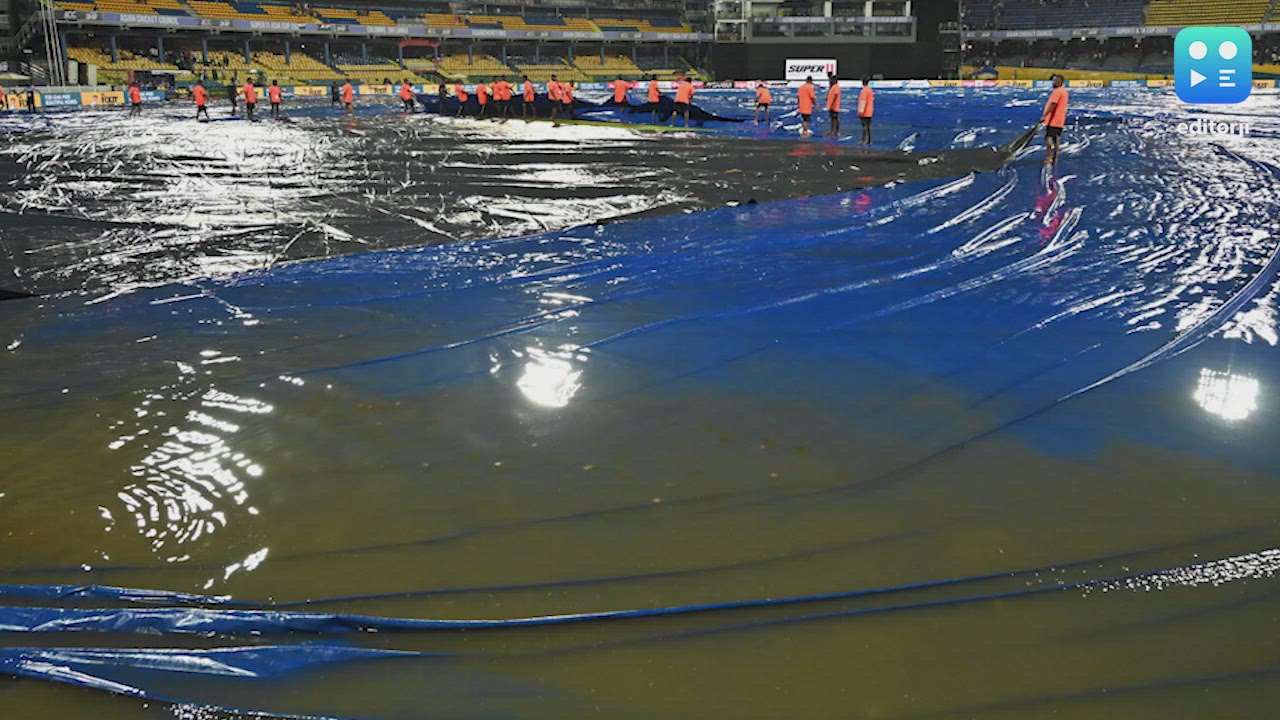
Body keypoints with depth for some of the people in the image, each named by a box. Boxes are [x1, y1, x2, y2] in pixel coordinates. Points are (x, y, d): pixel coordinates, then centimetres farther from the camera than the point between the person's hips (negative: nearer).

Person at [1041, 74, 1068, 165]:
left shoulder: (1057, 91, -15)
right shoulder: (1064, 91, 16)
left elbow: (1053, 105, -23)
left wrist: (1044, 116, -23)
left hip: (1053, 120, -9)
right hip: (1060, 120, 9)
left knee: (1048, 137, -8)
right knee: (1057, 138, 10)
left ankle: (1048, 157, -11)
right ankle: (1055, 157, 12)